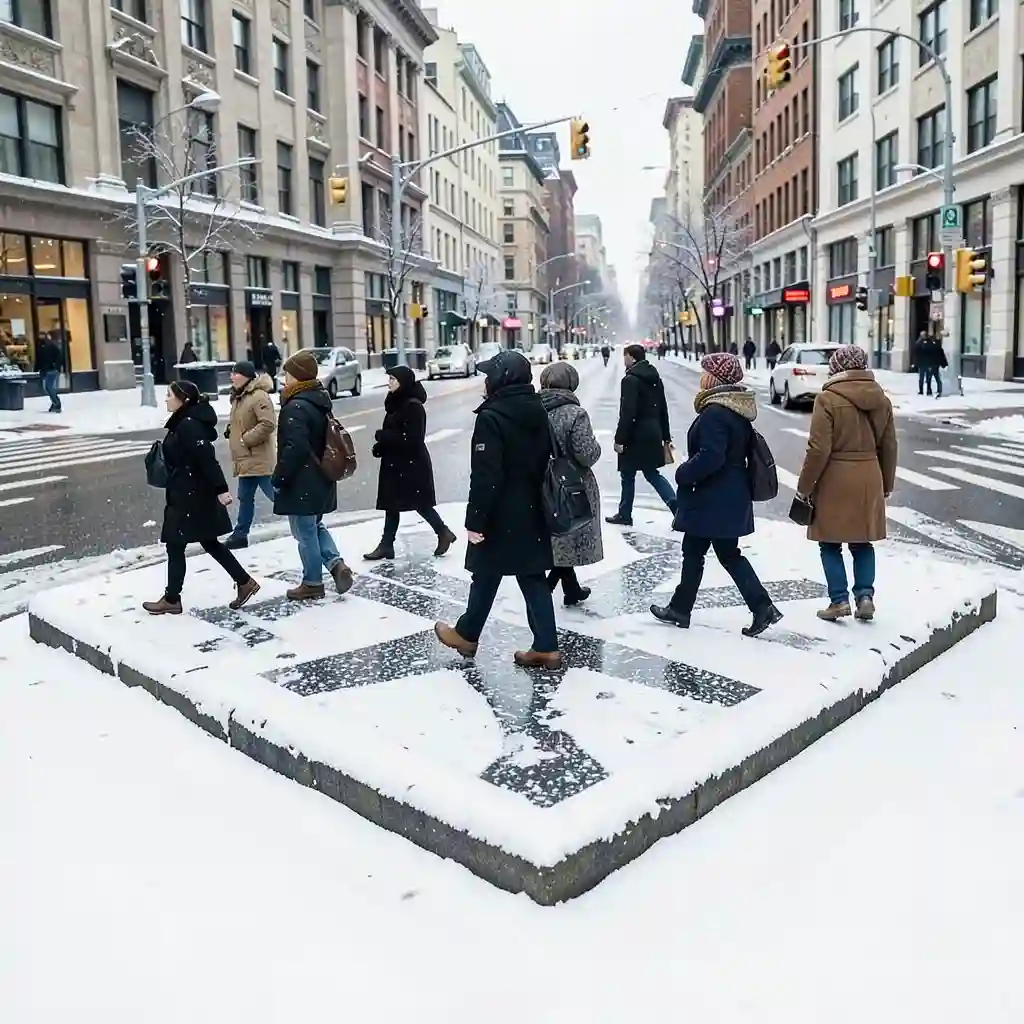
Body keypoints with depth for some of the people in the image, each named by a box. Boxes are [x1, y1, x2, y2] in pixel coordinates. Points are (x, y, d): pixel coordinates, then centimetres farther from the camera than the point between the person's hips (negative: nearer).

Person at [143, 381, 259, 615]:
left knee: (175, 545, 1)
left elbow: (207, 459, -26)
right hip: (185, 495, 10)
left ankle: (171, 600, 12)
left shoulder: (189, 425, -19)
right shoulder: (184, 422, 13)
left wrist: (221, 489, -31)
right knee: (210, 543, 14)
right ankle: (244, 582, 19)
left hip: (191, 497, -10)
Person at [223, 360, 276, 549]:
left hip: (258, 459, -10)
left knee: (276, 495, -6)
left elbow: (268, 424, -26)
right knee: (245, 498, 16)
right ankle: (240, 534, 25)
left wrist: (245, 439, -19)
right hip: (246, 459, 10)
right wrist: (231, 430, 9)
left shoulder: (259, 396, -17)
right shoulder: (239, 397, 15)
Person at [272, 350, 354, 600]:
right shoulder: (321, 400, 10)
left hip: (302, 483, -9)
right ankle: (336, 563, 6)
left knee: (305, 533, 2)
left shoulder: (296, 407, -20)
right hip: (321, 479, 10)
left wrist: (278, 478, -16)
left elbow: (294, 448, -26)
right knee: (315, 526, 22)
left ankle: (313, 583, 12)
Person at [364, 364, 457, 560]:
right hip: (395, 463, 9)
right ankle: (387, 545, 16)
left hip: (412, 464, -9)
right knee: (391, 504, 10)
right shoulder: (397, 403, 10)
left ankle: (444, 533, 21)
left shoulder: (413, 406, -19)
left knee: (419, 503, 3)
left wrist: (381, 436, -17)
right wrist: (381, 445, -2)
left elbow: (411, 439, -24)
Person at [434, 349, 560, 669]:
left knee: (486, 576, 10)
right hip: (532, 511, 7)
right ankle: (546, 647, 10)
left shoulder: (492, 417, -18)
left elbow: (485, 476, -22)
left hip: (501, 515, -7)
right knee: (533, 578, 9)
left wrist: (475, 519, -17)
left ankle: (466, 635, 29)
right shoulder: (538, 411, 6)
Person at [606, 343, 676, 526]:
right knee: (652, 473, 13)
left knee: (628, 474, 5)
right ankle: (676, 505, -1)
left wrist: (620, 439, -17)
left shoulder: (631, 379, -15)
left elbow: (627, 413, -20)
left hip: (636, 435, -8)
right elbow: (663, 409, 15)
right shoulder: (654, 378, 12)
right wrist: (666, 436, 20)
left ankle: (625, 514, 16)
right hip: (653, 433, 8)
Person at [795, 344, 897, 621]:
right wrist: (886, 484, 21)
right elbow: (889, 447, 11)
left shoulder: (828, 399, -12)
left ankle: (839, 599, 6)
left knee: (831, 544, 8)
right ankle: (865, 595, 9)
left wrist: (805, 486, -6)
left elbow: (819, 449, -15)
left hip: (835, 481, -5)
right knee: (862, 542, 17)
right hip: (869, 480, 5)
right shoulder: (881, 399, 5)